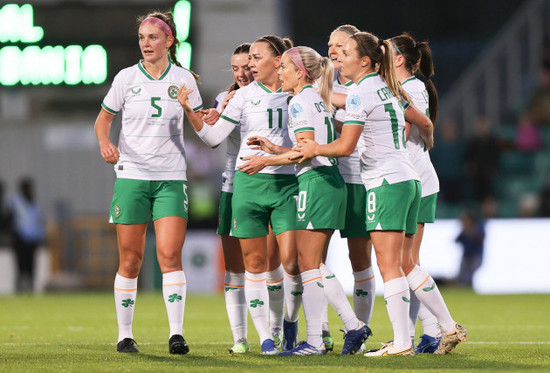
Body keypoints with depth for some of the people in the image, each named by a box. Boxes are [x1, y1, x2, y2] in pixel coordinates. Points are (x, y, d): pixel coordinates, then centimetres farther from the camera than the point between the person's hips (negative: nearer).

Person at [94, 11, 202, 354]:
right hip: (131, 175, 0)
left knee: (170, 255, -12)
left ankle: (176, 333, -13)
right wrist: (105, 142, -10)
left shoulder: (184, 79, 5)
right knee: (130, 260, 0)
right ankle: (125, 334, 10)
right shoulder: (126, 78, 3)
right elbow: (103, 120, 11)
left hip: (171, 177, 0)